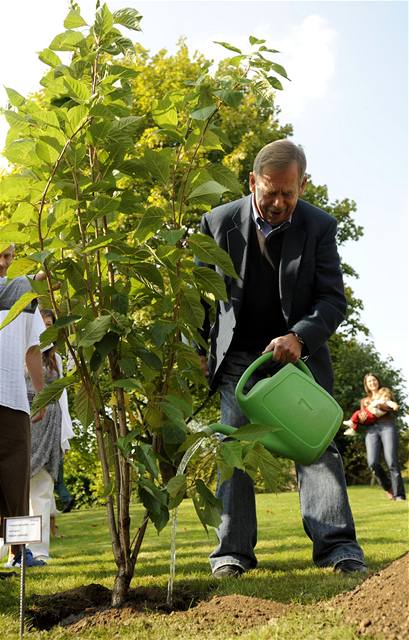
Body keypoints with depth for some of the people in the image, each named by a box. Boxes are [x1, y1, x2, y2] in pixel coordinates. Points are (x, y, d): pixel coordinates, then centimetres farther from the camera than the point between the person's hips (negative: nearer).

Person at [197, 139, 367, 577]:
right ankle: (233, 550, 1)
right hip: (238, 354, 1)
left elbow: (334, 299, -8)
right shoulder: (219, 222, -6)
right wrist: (195, 351, 4)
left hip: (299, 348, 0)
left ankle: (337, 546, -6)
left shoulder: (319, 226, -8)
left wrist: (299, 337, -26)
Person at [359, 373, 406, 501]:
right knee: (372, 462, -19)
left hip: (387, 427, -2)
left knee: (391, 461, -19)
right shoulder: (364, 400, 29)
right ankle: (388, 487, 3)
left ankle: (399, 495, -16)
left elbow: (391, 407, 2)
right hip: (372, 429, 2)